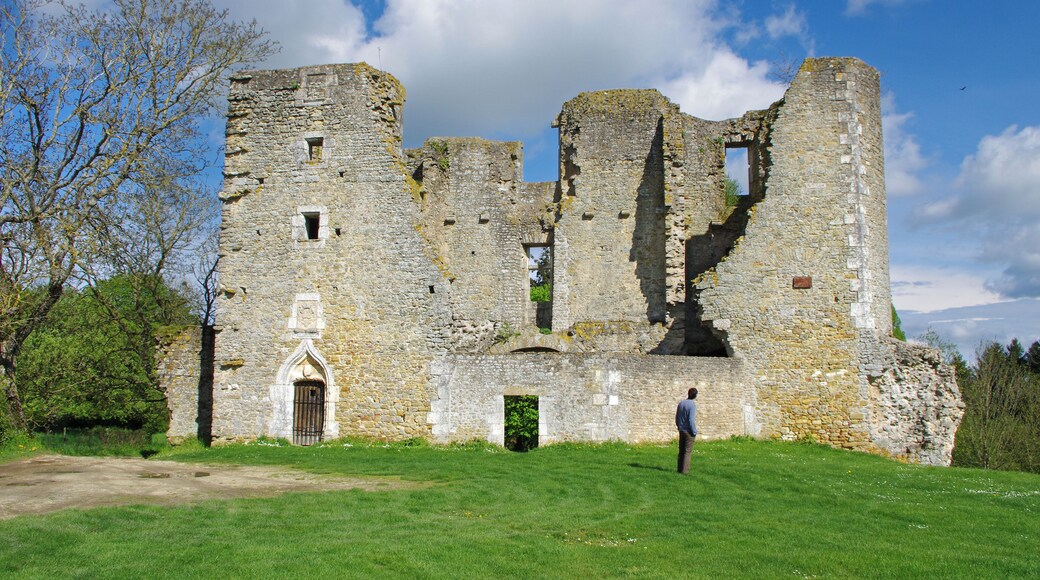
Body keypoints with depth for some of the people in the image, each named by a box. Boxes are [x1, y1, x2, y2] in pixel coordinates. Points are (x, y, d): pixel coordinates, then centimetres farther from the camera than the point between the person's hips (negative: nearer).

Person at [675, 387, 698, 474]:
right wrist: (694, 432, -11)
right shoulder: (692, 405, -17)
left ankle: (680, 468, 18)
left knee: (681, 450, 13)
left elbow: (677, 417, 11)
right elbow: (691, 420, -21)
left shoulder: (681, 403, 5)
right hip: (689, 431, -6)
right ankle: (684, 470, -2)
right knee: (688, 451, 0)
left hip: (681, 430, 6)